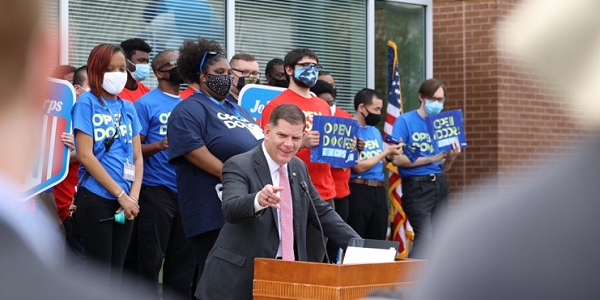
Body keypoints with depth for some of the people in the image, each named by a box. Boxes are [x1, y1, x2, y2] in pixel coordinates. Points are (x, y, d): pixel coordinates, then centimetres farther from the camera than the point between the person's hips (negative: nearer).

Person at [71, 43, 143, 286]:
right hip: (96, 199, -5)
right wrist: (121, 195, -12)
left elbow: (137, 157, 11)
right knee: (100, 273, -4)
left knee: (116, 271, 8)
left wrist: (133, 197, -6)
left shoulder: (128, 108, 12)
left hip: (125, 201, 5)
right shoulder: (86, 103, -5)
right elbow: (85, 156, -11)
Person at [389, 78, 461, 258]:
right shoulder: (405, 121, -3)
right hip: (417, 185, -6)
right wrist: (431, 158, -11)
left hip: (440, 184, 7)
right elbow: (397, 159, -12)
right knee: (425, 237, -17)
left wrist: (452, 157, -4)